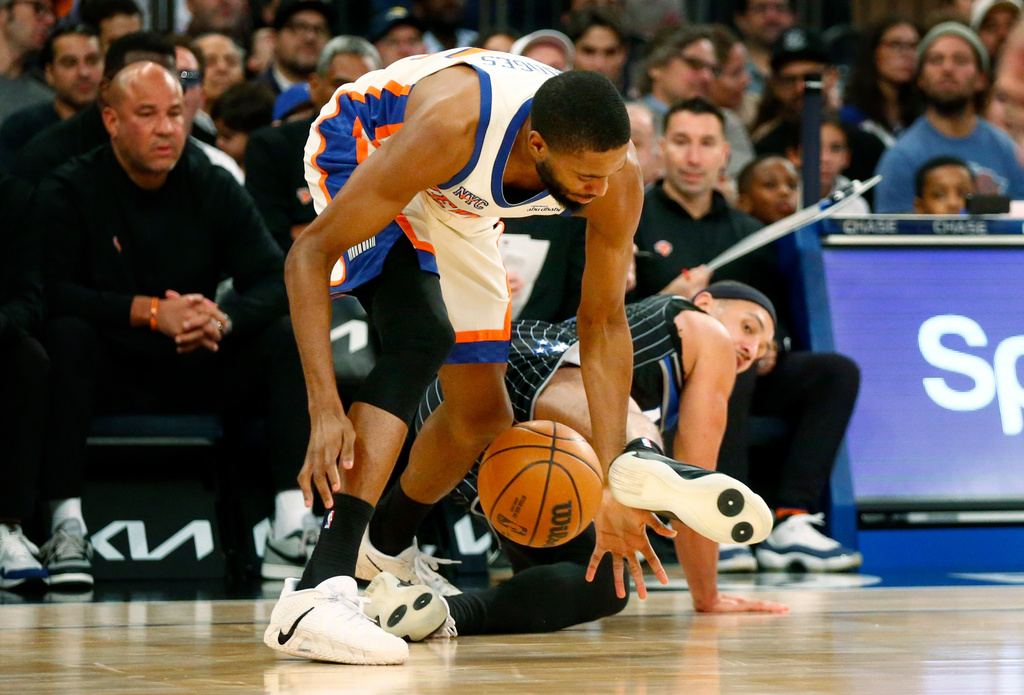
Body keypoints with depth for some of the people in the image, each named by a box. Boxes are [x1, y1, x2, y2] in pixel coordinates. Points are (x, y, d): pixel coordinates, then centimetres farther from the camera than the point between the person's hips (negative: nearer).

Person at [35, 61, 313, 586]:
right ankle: (66, 526, -36)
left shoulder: (215, 188, 4)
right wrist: (150, 312, -27)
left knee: (290, 340, -18)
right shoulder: (68, 191, -5)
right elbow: (52, 292, -19)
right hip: (109, 379, -3)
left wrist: (223, 319, -25)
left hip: (200, 375, 3)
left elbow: (274, 281, -3)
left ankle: (291, 526, -27)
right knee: (65, 337, -34)